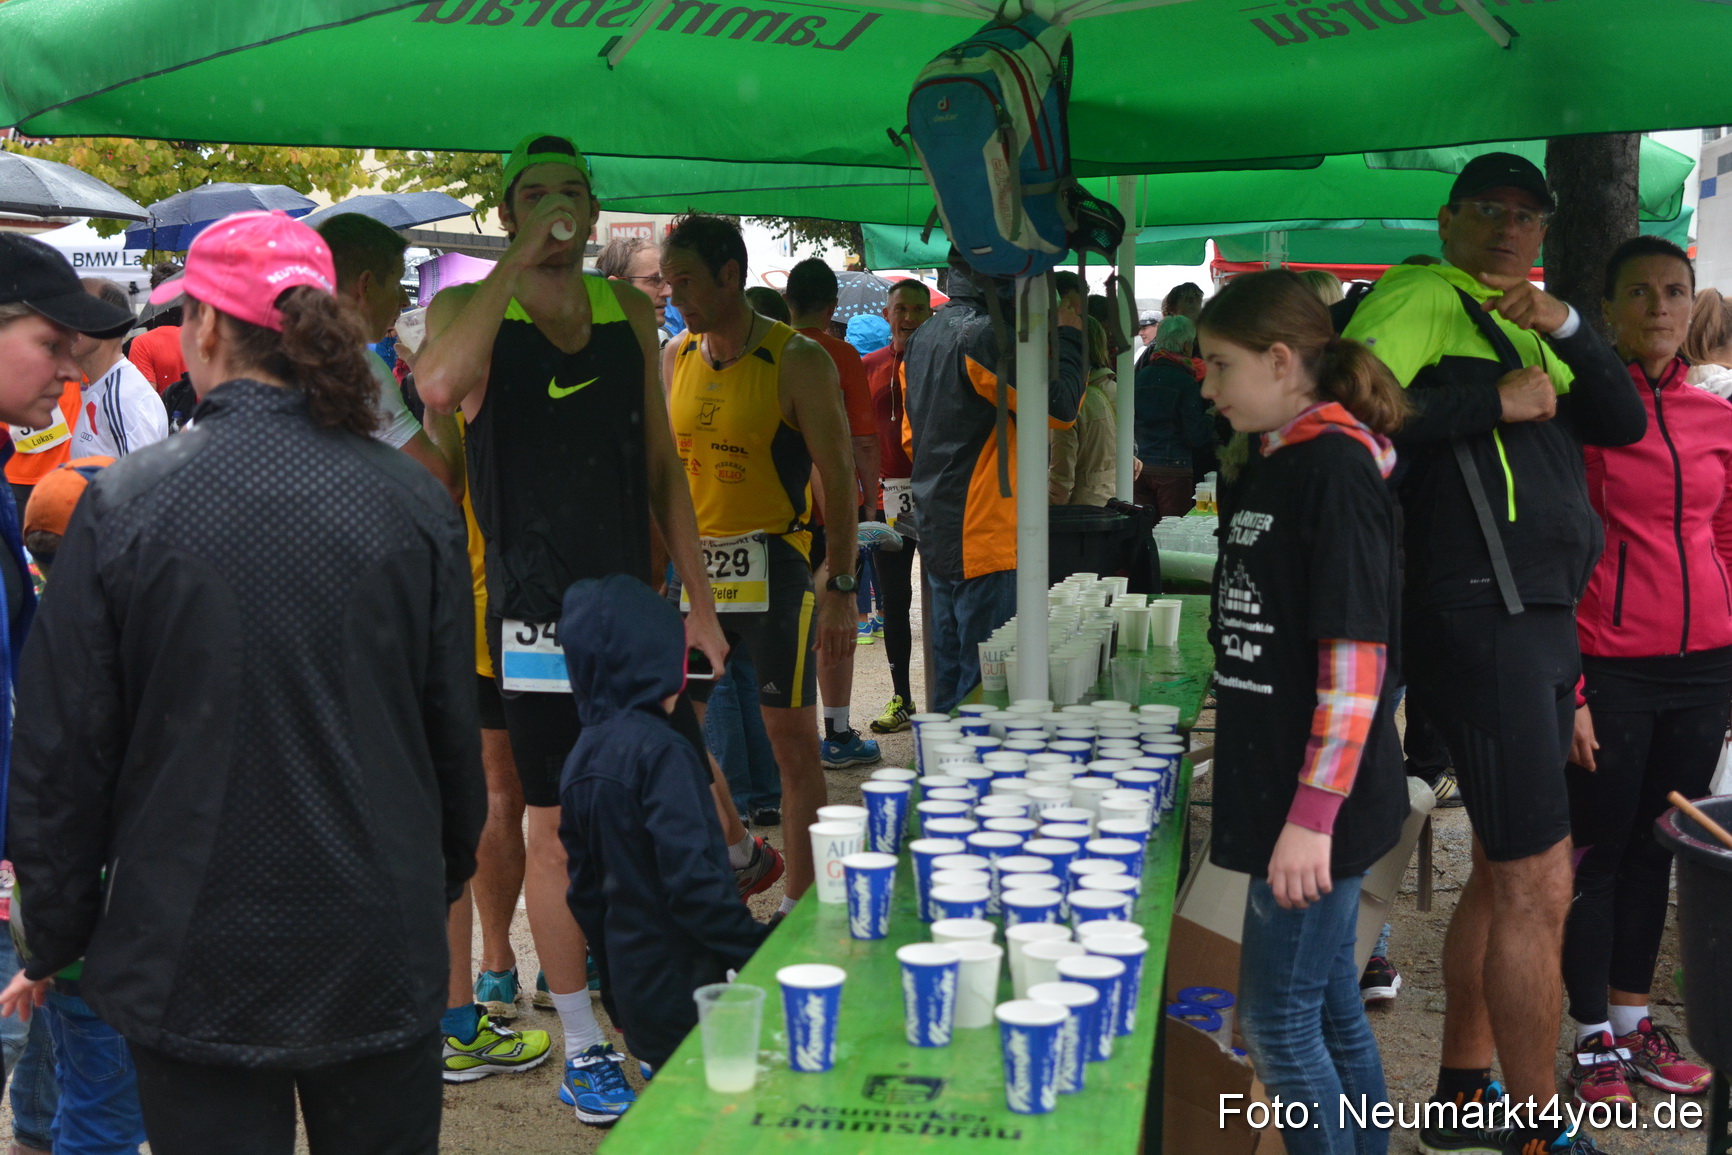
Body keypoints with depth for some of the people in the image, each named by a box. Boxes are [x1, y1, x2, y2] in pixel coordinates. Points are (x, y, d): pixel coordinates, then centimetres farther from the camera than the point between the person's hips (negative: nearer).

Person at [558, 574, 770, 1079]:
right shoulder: (659, 751, -16)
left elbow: (584, 891, 13)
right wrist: (757, 949, -13)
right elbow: (692, 879, -22)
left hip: (634, 989, 8)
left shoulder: (583, 757, 7)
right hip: (686, 991, -8)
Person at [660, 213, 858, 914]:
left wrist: (841, 587, -14)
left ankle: (799, 904, 11)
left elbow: (838, 479, -8)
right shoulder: (675, 357, 9)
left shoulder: (797, 361, -7)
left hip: (773, 566, -5)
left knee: (792, 738, 0)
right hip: (691, 565, 5)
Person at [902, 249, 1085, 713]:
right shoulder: (986, 335, -17)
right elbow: (1058, 407, -16)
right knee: (984, 685, -4)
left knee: (948, 681, 17)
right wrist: (1069, 337, -4)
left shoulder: (922, 339, 12)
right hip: (987, 538, -9)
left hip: (936, 535, 9)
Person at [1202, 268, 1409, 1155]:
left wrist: (1313, 814, -21)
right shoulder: (1269, 466, 12)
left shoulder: (1336, 469, -16)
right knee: (1329, 1010, 17)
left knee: (1278, 1021, -1)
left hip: (1320, 803, -9)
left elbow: (1358, 656, -20)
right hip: (1274, 790, 9)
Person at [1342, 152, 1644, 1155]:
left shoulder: (1526, 329, 21)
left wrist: (1565, 327, -4)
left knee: (1505, 872, 16)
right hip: (1481, 615, -9)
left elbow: (1626, 425, 11)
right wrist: (1495, 404, -18)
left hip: (1543, 620, 10)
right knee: (1539, 887, -6)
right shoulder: (1424, 299, -5)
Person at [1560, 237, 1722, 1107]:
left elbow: (1723, 545, 15)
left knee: (1656, 848, 14)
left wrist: (1724, 666, 11)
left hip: (1702, 668, 5)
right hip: (1611, 668, -5)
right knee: (1596, 851, 4)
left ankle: (1633, 1022, 27)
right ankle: (1594, 1041, 17)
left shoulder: (1714, 419, 8)